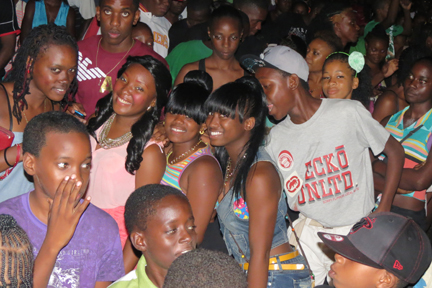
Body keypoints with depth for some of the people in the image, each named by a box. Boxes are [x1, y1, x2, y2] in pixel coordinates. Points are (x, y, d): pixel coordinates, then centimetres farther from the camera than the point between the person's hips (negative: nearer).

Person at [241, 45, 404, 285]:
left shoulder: (348, 113, -9)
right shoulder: (276, 137, 3)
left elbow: (395, 151, 0)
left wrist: (383, 212, -5)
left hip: (358, 230, -3)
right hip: (308, 231, 3)